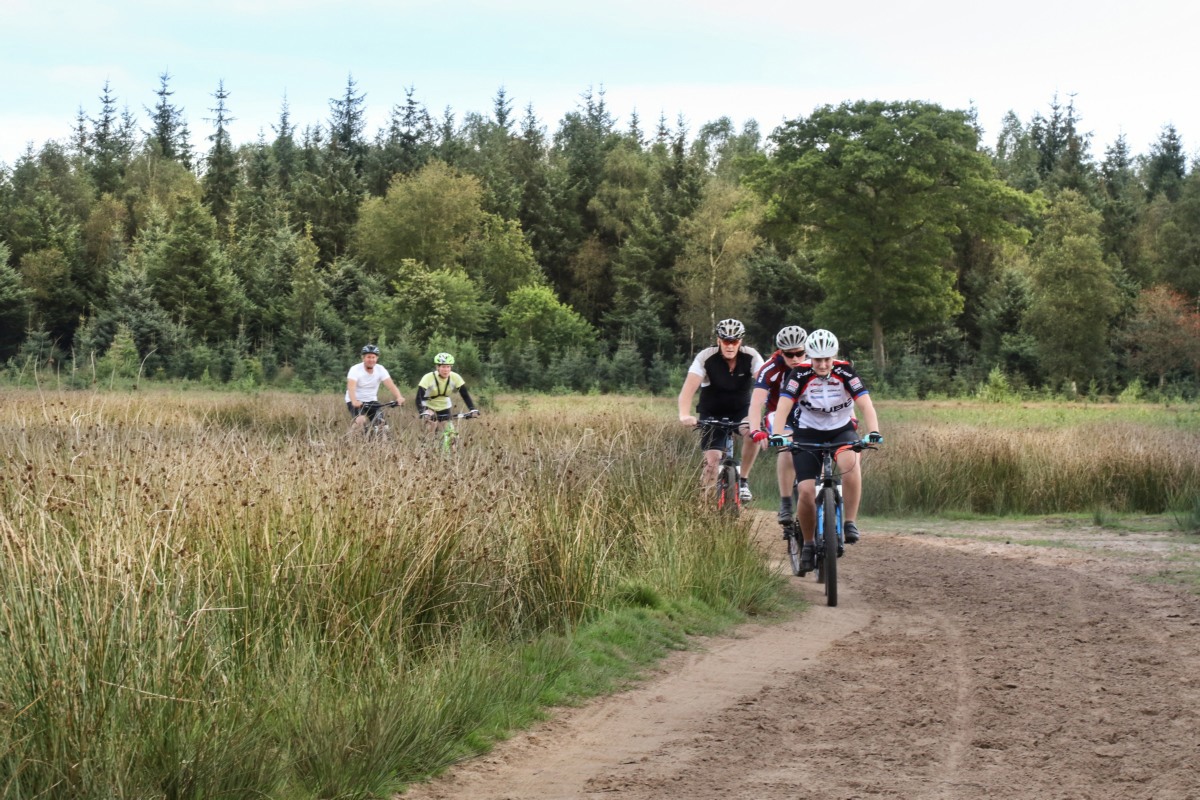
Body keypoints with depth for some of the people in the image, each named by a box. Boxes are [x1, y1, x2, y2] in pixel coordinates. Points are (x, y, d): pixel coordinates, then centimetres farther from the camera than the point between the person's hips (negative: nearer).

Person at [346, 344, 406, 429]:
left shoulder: (380, 369, -8)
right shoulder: (355, 369, -17)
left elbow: (391, 385, -19)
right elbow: (351, 387, -32)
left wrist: (399, 397, -38)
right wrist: (354, 401, -51)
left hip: (371, 401, 4)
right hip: (356, 402, -4)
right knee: (361, 420, -29)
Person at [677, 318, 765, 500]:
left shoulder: (751, 357, -18)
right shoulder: (706, 358, -22)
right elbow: (689, 388, -32)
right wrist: (684, 415, -51)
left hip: (741, 410, 1)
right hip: (712, 413, -1)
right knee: (712, 460, -17)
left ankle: (743, 481, -10)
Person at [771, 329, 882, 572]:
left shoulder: (845, 373, -16)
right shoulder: (799, 375, -18)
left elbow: (865, 404, -23)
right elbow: (782, 408, -25)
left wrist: (873, 432, -41)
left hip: (841, 430, 0)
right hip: (807, 433, 0)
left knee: (850, 462, -35)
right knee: (806, 492, -14)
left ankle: (850, 522, -23)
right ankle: (808, 544, 9)